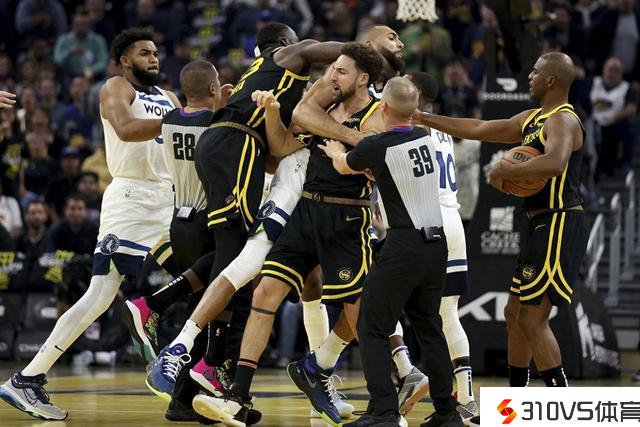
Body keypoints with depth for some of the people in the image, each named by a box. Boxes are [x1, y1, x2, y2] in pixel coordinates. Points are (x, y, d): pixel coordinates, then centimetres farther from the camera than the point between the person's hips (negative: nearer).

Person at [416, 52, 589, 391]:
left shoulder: (562, 120, -15)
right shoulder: (532, 119, 16)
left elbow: (554, 163, -36)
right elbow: (478, 130, 23)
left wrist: (505, 171, -24)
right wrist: (423, 119, 24)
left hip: (560, 226, -11)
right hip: (542, 226, 11)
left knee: (533, 319, -13)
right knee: (515, 313, 17)